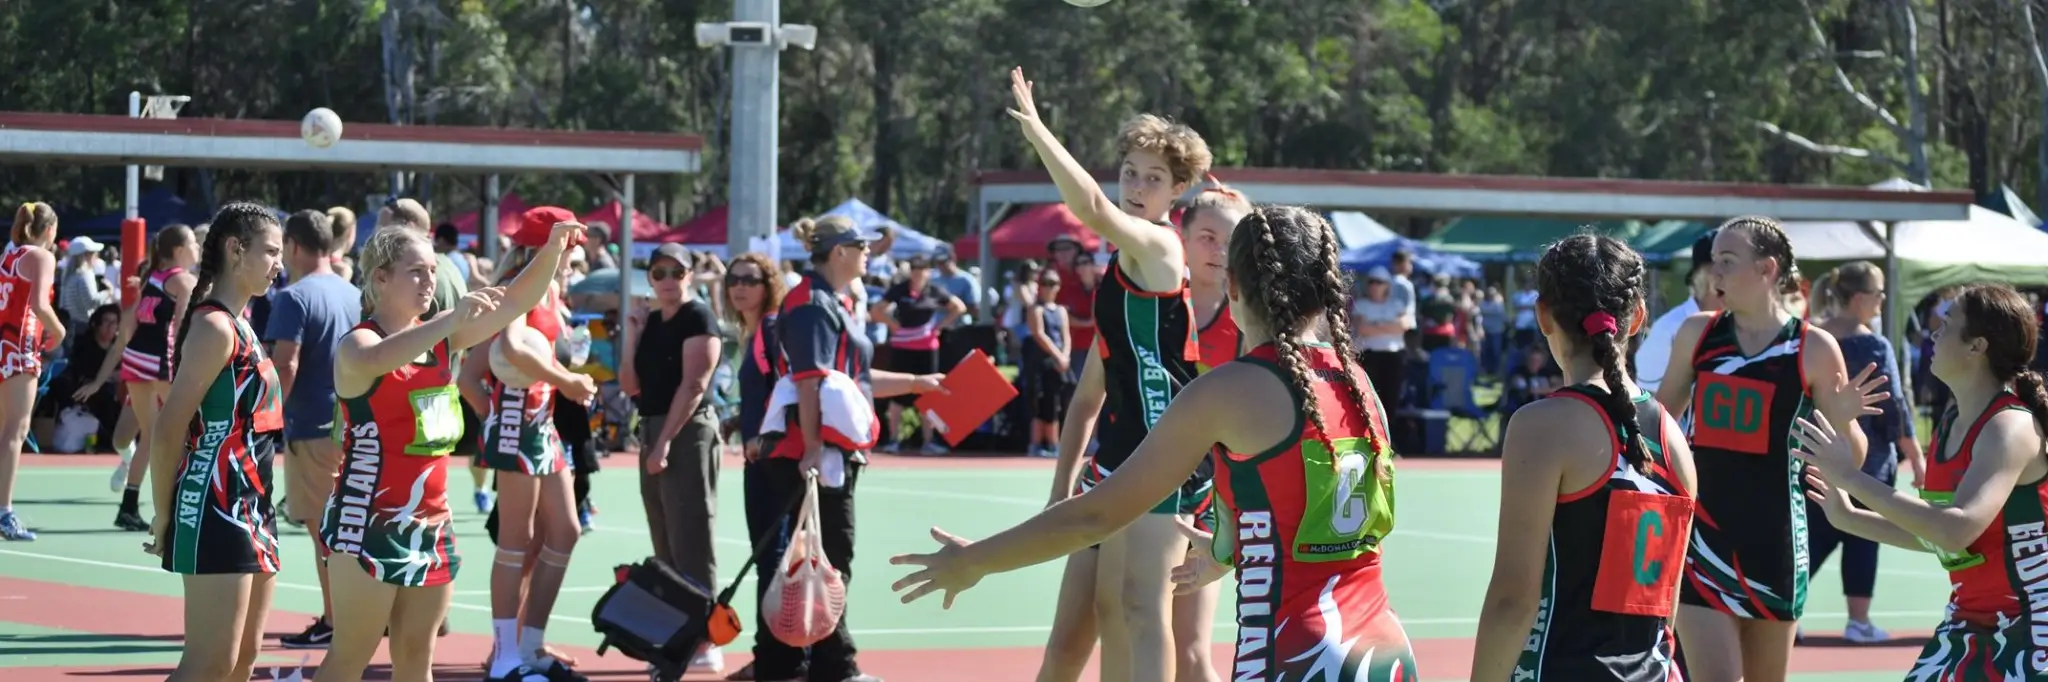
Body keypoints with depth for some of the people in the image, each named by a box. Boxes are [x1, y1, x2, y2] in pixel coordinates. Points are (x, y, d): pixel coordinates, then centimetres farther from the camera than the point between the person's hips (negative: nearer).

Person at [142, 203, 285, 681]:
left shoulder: (239, 327, 15)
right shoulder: (215, 327, -13)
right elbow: (169, 428, -16)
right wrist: (164, 517, -13)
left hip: (250, 510, 10)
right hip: (216, 509, -10)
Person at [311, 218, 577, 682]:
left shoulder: (442, 336, 10)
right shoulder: (357, 343, -11)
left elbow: (516, 302, 3)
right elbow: (376, 359, -37)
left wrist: (551, 252, -15)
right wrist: (454, 317, -46)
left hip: (431, 522, 7)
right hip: (371, 520, -7)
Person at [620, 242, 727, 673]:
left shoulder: (698, 318, -9)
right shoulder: (649, 321, 15)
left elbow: (693, 385, -16)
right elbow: (630, 386, 13)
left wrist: (666, 441, -20)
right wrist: (633, 336, 2)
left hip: (687, 432, -9)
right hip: (651, 432, 9)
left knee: (691, 541, -10)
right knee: (666, 544, 11)